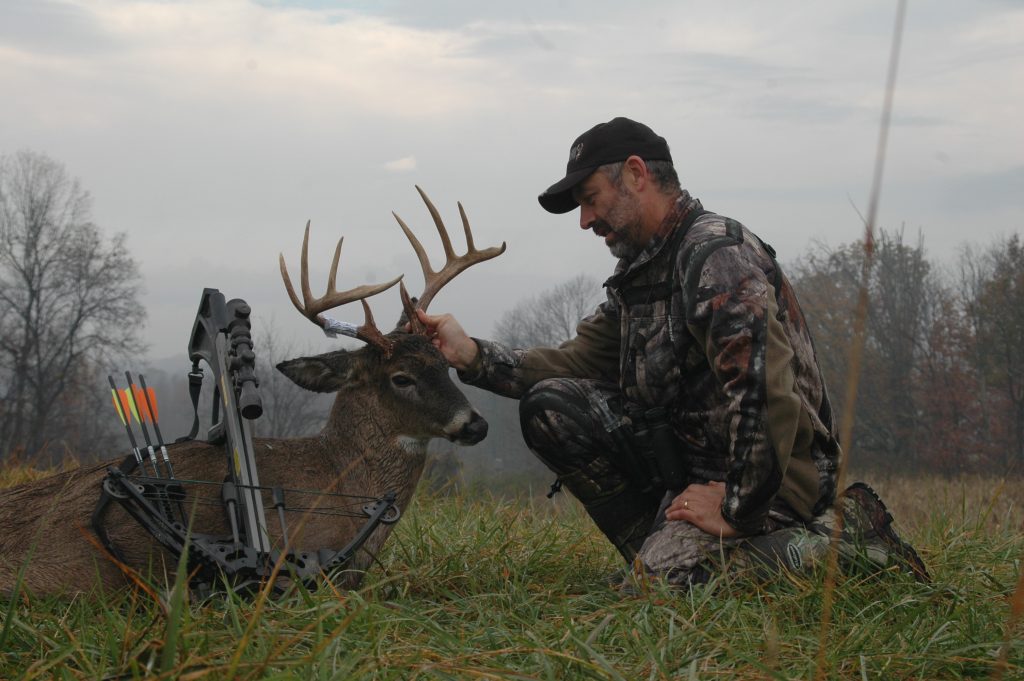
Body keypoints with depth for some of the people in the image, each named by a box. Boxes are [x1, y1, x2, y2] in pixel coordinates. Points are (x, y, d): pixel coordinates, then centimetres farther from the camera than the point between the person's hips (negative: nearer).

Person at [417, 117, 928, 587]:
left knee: (665, 575, -28)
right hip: (687, 454, 9)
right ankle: (664, 545, -1)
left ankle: (838, 535, -10)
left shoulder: (718, 255, -19)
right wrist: (470, 354, -1)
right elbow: (577, 363, 11)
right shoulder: (639, 273, 13)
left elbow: (766, 390, -29)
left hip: (768, 477, -9)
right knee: (550, 405, -1)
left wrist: (737, 507, -26)